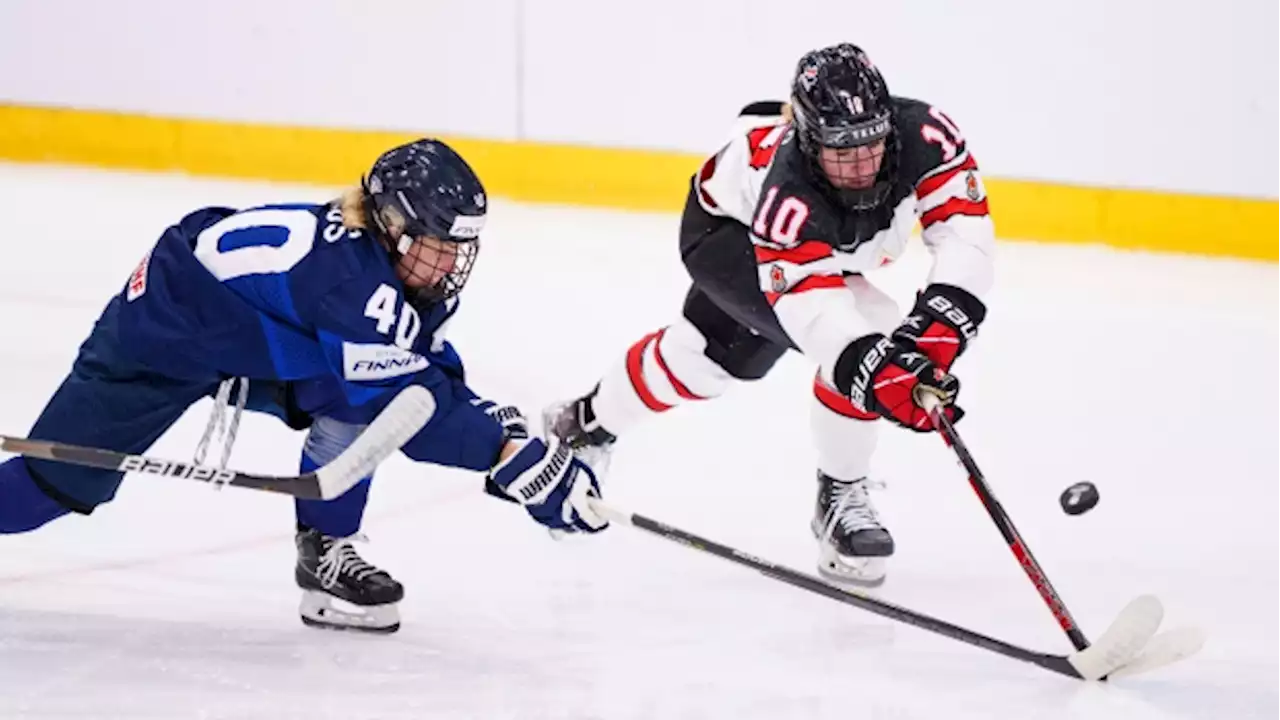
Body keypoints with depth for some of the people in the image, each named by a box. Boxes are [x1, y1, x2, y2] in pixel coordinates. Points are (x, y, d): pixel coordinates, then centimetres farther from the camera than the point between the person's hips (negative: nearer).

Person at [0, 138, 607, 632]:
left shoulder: (410, 278, -11)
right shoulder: (349, 277, -38)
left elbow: (436, 381, -2)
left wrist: (501, 425, -20)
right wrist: (511, 454, -39)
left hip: (256, 345, 8)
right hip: (164, 327, -7)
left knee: (351, 398, -18)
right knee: (58, 482, -1)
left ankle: (324, 552, -5)